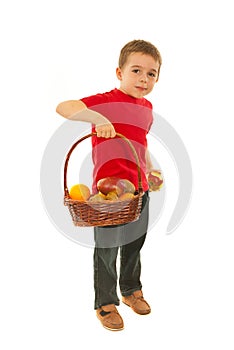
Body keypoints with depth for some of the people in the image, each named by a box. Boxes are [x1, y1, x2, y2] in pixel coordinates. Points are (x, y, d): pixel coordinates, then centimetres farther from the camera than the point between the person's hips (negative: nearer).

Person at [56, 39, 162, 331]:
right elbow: (63, 107, -28)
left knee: (134, 244, 21)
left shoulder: (146, 107, 8)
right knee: (107, 250, 8)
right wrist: (97, 117, -41)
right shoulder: (105, 101, -15)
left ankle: (131, 290, 43)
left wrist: (150, 170, 26)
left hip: (139, 187, 7)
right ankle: (105, 303, 28)